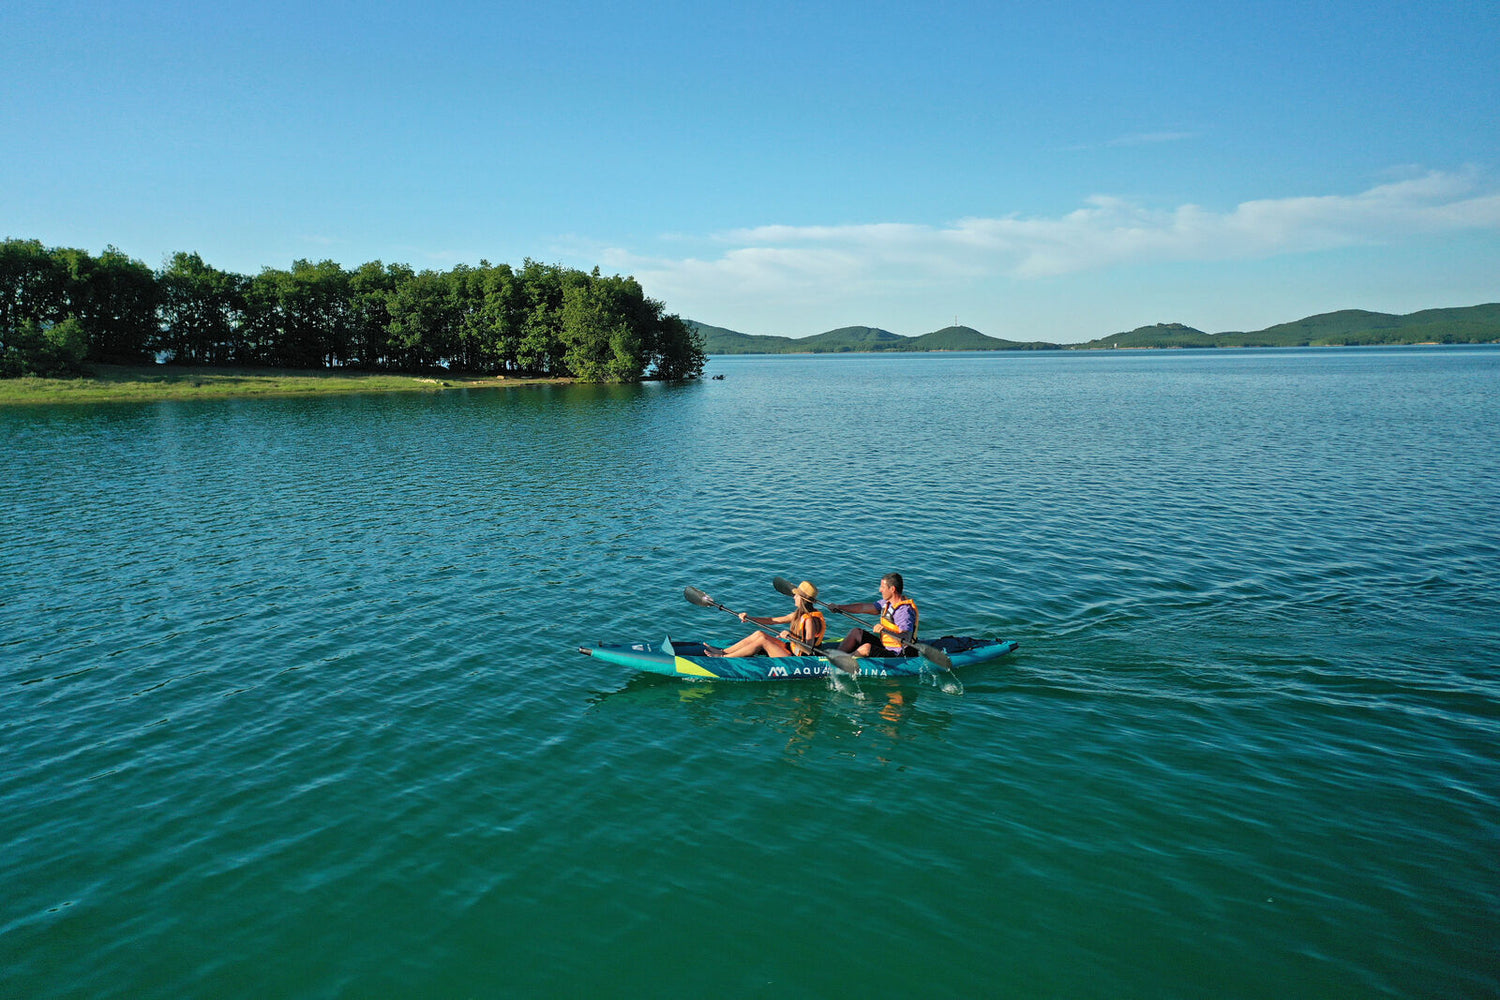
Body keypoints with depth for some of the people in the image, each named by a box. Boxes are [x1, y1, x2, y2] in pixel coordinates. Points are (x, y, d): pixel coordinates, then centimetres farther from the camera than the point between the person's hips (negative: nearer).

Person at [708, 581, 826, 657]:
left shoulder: (810, 620, -20)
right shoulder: (799, 614, 9)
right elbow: (773, 620, 12)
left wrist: (792, 637, -35)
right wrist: (750, 618, 6)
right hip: (790, 650, 9)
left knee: (763, 640, -19)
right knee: (759, 634, -2)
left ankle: (723, 657, -15)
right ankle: (723, 651, -2)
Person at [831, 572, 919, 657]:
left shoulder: (905, 611, -23)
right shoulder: (887, 602, 5)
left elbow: (906, 639, -31)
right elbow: (864, 608, 9)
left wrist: (885, 630, -38)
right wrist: (839, 607, 8)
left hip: (896, 656, -10)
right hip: (884, 645, 10)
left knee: (866, 648, -29)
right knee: (855, 632, 9)